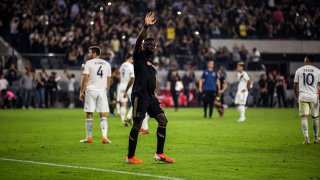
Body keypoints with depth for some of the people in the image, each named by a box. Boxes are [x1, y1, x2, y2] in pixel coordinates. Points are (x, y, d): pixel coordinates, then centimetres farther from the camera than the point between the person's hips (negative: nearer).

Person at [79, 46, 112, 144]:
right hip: (102, 91, 3)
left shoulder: (89, 63, -3)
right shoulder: (107, 64, 10)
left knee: (89, 115, 3)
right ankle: (104, 137, -6)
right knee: (103, 115, 3)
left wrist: (81, 92, 0)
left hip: (91, 90, -3)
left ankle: (89, 137, 6)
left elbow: (85, 78, -5)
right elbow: (109, 80, 12)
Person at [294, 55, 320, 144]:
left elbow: (295, 86, 6)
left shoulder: (299, 70, 4)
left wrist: (297, 96, 18)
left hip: (303, 96, -1)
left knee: (304, 117, -2)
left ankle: (306, 137, -17)